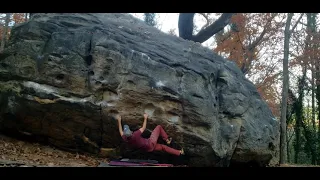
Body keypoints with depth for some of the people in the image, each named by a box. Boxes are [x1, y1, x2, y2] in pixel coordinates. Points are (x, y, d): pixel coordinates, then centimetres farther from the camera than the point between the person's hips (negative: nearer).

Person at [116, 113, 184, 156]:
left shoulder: (125, 139, -14)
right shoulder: (135, 135, -31)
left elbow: (121, 131, 7)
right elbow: (143, 128, -11)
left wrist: (119, 120, 13)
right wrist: (145, 118, 2)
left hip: (148, 149, 7)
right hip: (151, 142, -7)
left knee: (163, 147, 25)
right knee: (159, 127, 7)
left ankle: (179, 152, 32)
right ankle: (167, 140, 17)